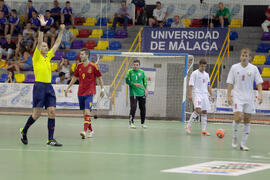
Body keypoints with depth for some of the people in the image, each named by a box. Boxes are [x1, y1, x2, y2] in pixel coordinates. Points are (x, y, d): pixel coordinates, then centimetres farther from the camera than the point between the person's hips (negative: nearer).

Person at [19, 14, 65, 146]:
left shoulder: (48, 56, 16)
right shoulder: (37, 57, -1)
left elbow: (57, 44, 22)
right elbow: (39, 42, -13)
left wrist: (61, 31, 16)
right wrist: (42, 27, -21)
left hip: (49, 86, 6)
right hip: (39, 86, -6)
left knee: (52, 112, -3)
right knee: (37, 113, -5)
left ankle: (50, 139, -3)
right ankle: (24, 131, 19)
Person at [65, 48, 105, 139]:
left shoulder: (93, 66, -7)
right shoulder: (79, 66, 7)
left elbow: (99, 78, 2)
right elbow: (74, 78, 17)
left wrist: (102, 89, 2)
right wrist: (68, 87, 14)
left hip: (89, 93, -6)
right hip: (80, 92, 6)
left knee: (87, 111, -19)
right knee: (84, 113, 11)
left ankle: (85, 131, -28)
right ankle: (91, 130, 26)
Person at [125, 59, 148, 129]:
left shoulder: (142, 72, 8)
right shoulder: (130, 71, 0)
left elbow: (145, 81, 15)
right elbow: (127, 81, -4)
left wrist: (146, 89, 5)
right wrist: (135, 84, -15)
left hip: (142, 93, 3)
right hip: (133, 93, -3)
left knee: (143, 108, 6)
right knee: (133, 107, -13)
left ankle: (142, 123, 17)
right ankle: (131, 123, -3)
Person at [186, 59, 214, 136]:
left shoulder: (206, 74, 16)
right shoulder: (194, 73, -4)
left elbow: (208, 86, 21)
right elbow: (190, 85, -8)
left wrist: (211, 95, 14)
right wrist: (190, 95, -16)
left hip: (204, 94, 7)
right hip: (196, 94, -7)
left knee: (204, 111, 3)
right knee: (198, 110, -22)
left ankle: (204, 130, 5)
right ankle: (188, 125, -10)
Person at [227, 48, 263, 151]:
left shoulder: (254, 68, 2)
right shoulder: (234, 67, 2)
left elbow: (259, 83, 3)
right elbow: (230, 83, 4)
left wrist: (260, 95, -11)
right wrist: (229, 96, -3)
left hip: (249, 98, 2)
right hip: (237, 97, -2)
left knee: (247, 120, 1)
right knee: (238, 117, -18)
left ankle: (243, 144, 8)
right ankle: (234, 137, 7)